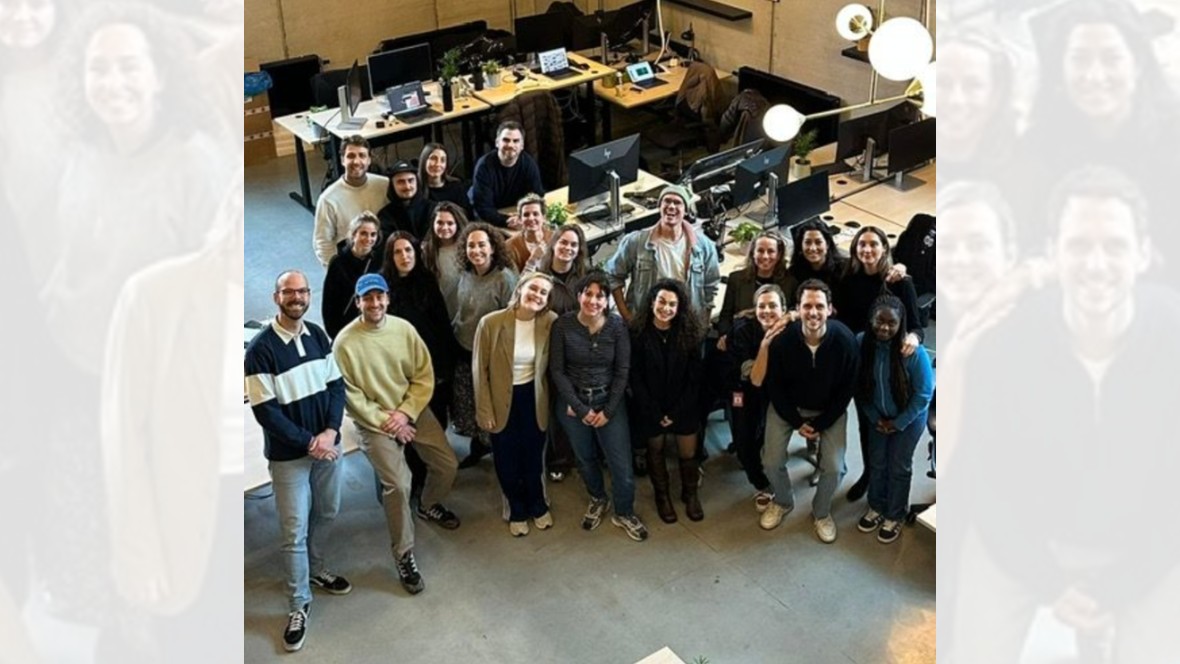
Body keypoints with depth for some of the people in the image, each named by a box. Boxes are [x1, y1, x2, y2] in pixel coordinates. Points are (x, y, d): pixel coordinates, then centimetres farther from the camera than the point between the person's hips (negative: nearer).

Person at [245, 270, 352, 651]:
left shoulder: (318, 337, 2)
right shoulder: (261, 349, -16)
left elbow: (336, 386, 3)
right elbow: (264, 410, -17)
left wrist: (329, 432, -12)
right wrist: (309, 442, -16)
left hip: (328, 445, 5)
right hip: (289, 455, -5)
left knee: (326, 513, 20)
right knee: (295, 531, 2)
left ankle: (315, 569, 44)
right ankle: (299, 605, 15)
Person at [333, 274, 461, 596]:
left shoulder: (404, 329, -6)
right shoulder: (345, 342, -16)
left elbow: (424, 376, -2)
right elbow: (350, 395, -13)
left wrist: (405, 413, -14)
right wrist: (386, 422, -15)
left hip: (414, 412, 4)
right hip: (374, 421, -4)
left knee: (447, 464, 6)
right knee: (397, 484, -16)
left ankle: (429, 506, 40)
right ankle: (404, 555, 2)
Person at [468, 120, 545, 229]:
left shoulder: (529, 164, -12)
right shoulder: (484, 166, -23)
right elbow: (482, 207, -28)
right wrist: (506, 221, -45)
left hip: (515, 214, 2)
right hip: (486, 218, -2)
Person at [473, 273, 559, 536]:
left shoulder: (551, 322, -14)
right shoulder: (491, 322, -19)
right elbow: (480, 369, -11)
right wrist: (484, 410, -9)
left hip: (533, 398, 1)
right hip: (502, 399, -1)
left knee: (533, 455, 17)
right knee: (507, 460, 14)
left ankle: (537, 505, 44)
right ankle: (517, 509, 39)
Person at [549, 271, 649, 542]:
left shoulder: (617, 326, -12)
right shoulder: (562, 325, -14)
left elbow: (622, 371, -6)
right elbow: (557, 370, -10)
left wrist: (609, 410, -9)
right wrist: (579, 407, -13)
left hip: (609, 401, 0)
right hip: (573, 402, 0)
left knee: (621, 463, 2)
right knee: (585, 458, 19)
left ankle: (624, 513, 27)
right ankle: (597, 499, 47)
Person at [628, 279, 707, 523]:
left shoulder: (689, 333, -10)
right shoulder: (638, 334, -14)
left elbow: (695, 377, -7)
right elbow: (635, 378, -12)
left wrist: (677, 411, -12)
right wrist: (655, 412, -14)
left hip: (684, 407, 1)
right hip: (650, 408, -1)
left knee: (688, 454, 8)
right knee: (656, 451, 17)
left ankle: (690, 494, 35)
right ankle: (662, 495, 39)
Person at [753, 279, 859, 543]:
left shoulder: (845, 339, -26)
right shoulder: (782, 338, -28)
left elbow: (846, 389, -12)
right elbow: (774, 386, -12)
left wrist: (821, 424, -11)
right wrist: (796, 422, -10)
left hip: (829, 410, 0)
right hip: (787, 406, 0)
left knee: (834, 468, -10)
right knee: (772, 462, -8)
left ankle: (821, 511, 22)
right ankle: (783, 502, 26)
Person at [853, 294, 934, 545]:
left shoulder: (913, 351, -30)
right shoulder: (861, 342, -22)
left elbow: (923, 394, -19)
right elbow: (859, 386, -8)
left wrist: (898, 423, -14)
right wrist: (874, 417, -7)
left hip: (908, 419, -3)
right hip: (877, 417, 3)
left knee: (899, 467, 12)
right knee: (876, 463, 19)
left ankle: (895, 516, 32)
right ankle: (876, 507, 41)